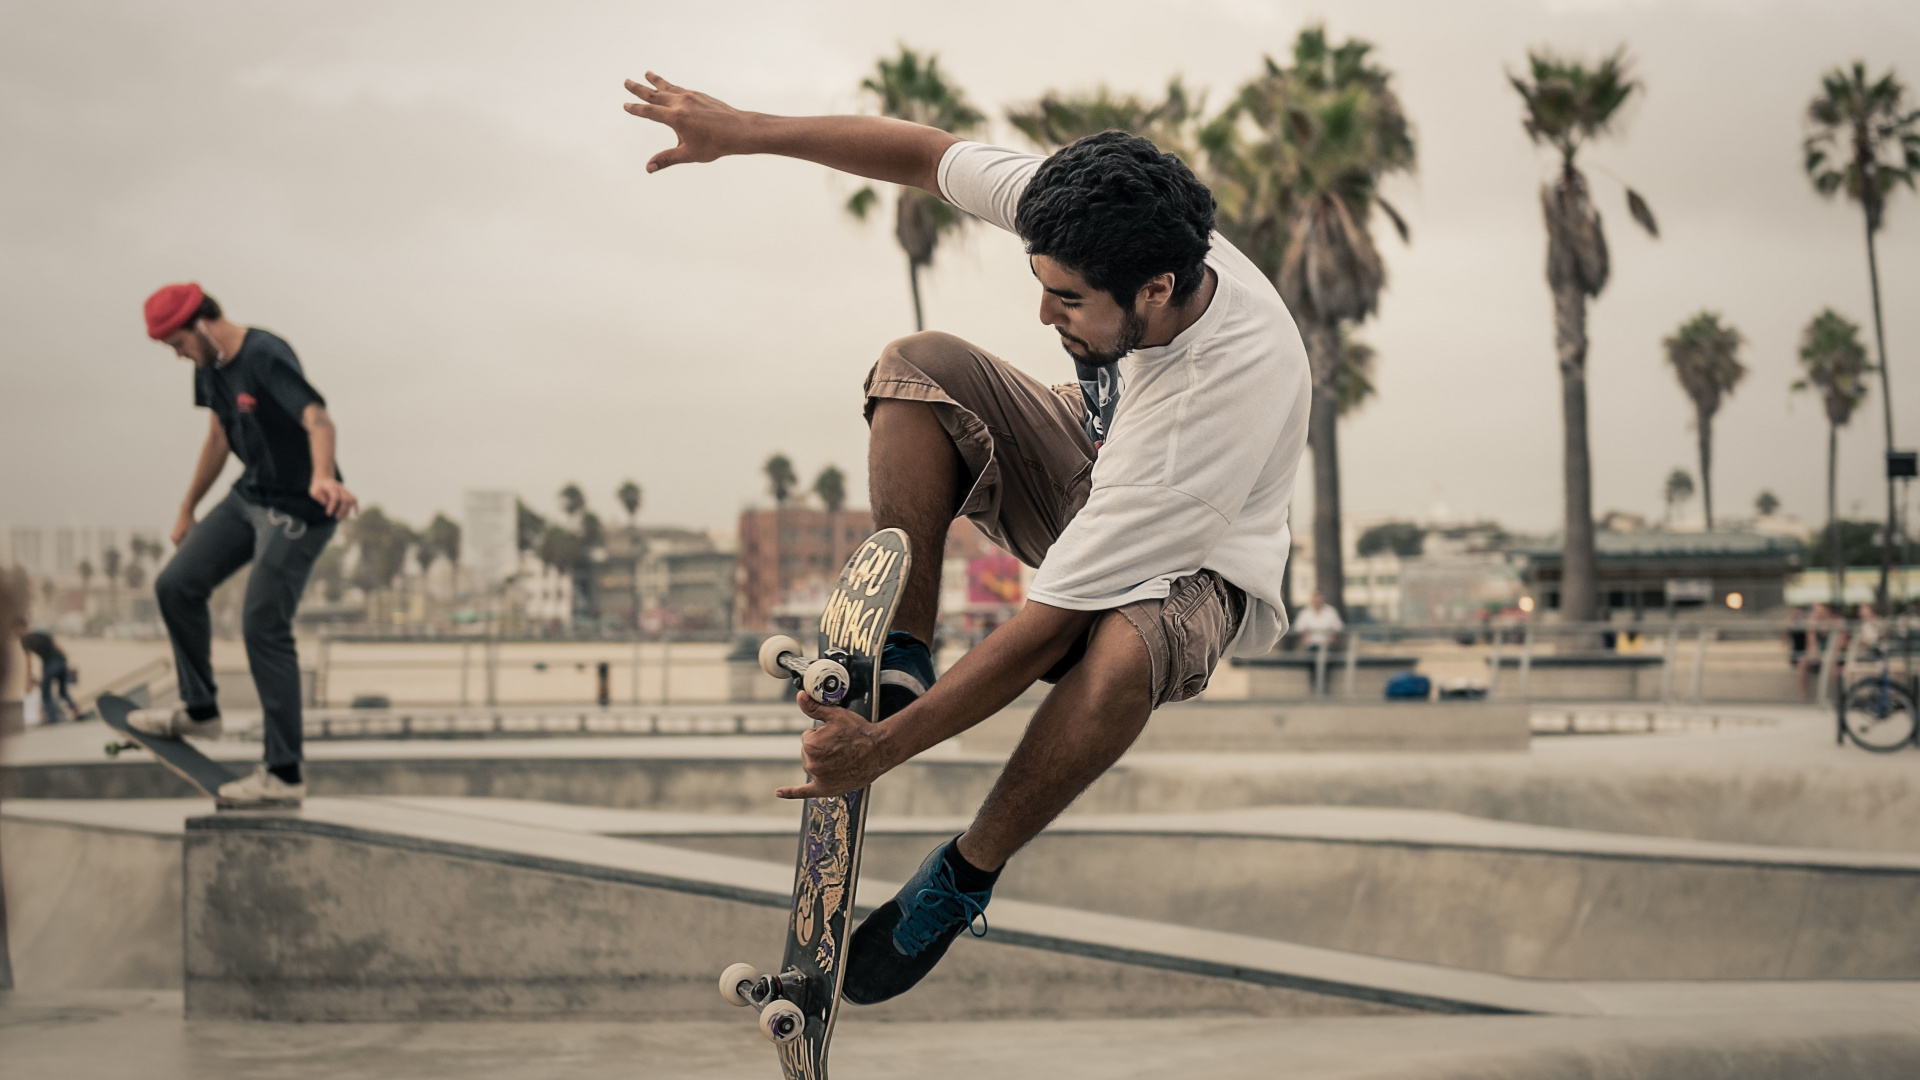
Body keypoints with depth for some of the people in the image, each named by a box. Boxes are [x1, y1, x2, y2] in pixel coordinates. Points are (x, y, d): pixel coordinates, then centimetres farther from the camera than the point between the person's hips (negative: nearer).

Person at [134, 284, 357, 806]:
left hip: (297, 509, -9)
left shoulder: (267, 358, -24)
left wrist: (322, 477, -60)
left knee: (263, 627, -11)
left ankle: (284, 774, -6)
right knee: (177, 585, 9)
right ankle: (199, 709, 28)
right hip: (250, 495, 9)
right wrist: (187, 510, 26)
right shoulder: (210, 365, 4)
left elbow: (317, 418, -40)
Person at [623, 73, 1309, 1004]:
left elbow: (1049, 626, -39)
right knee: (918, 366, -17)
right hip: (1088, 469, 6)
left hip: (1197, 565, -6)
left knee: (1122, 651, -42)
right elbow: (926, 157, -9)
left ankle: (963, 878, -16)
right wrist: (742, 131, -13)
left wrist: (880, 752, -37)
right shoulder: (1104, 227, -26)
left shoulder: (1221, 400, -42)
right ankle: (900, 660, -11)